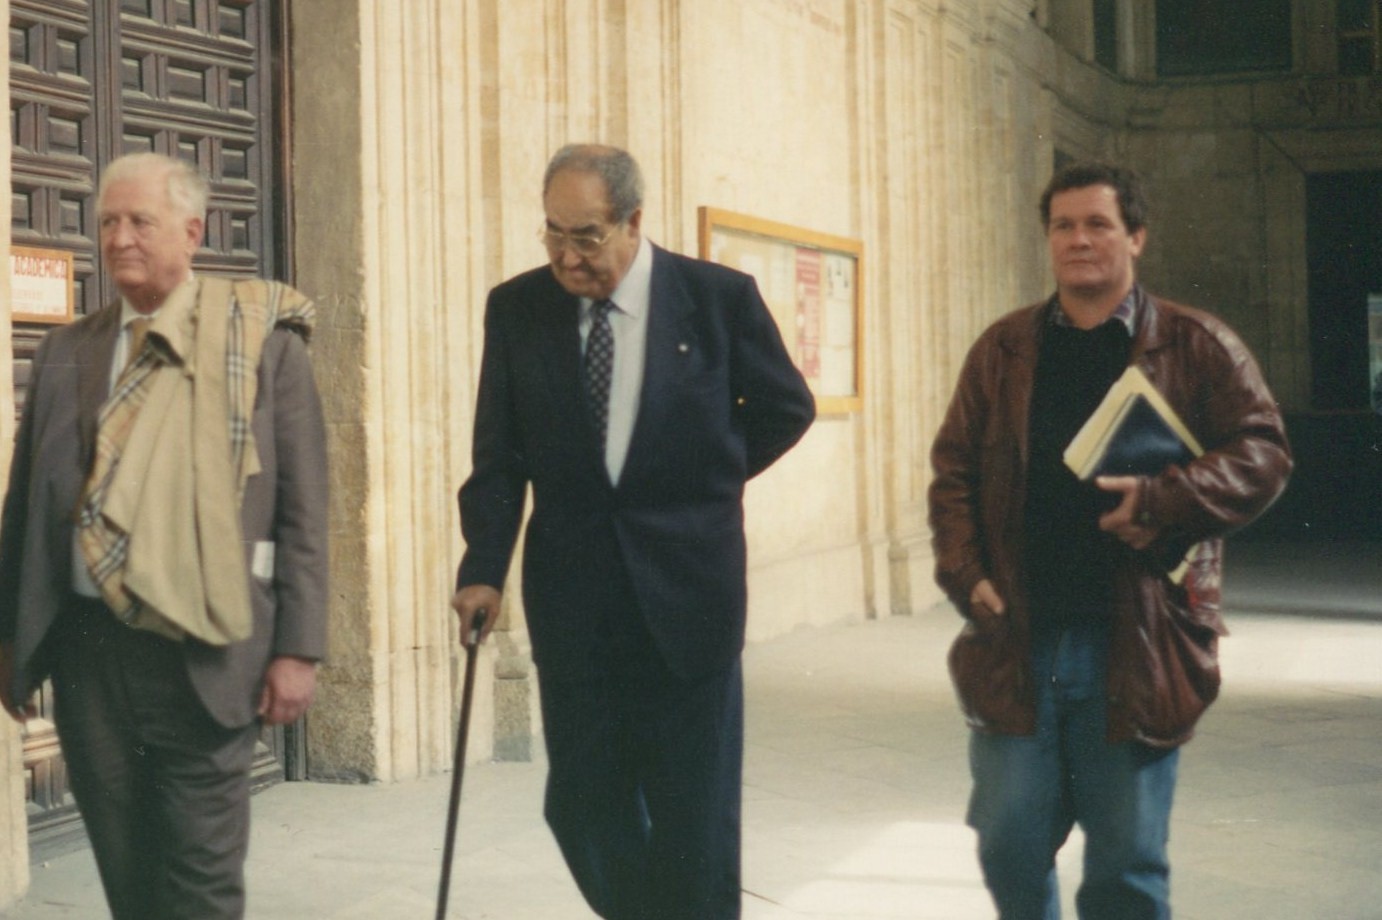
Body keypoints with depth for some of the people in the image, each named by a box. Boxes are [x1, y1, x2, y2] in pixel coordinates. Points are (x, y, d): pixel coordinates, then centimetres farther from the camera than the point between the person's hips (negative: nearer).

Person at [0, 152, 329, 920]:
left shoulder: (264, 343, -1)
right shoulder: (66, 352, 11)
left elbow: (301, 508, -4)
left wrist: (296, 647, -9)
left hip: (203, 653, -4)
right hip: (85, 647, 4)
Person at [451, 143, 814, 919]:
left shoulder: (720, 297, -5)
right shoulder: (517, 309, 1)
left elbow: (787, 408, 8)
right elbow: (498, 457, 1)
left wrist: (705, 479, 5)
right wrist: (484, 569, -10)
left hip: (687, 593, -2)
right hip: (572, 599, 2)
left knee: (695, 821, 5)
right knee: (584, 808, 7)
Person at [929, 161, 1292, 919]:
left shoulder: (1197, 346, 4)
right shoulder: (1002, 350, 11)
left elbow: (1262, 453, -2)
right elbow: (954, 469, 10)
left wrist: (1163, 500, -18)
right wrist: (965, 572, -5)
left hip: (1135, 648, -2)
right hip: (1015, 641, 2)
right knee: (1009, 844, 5)